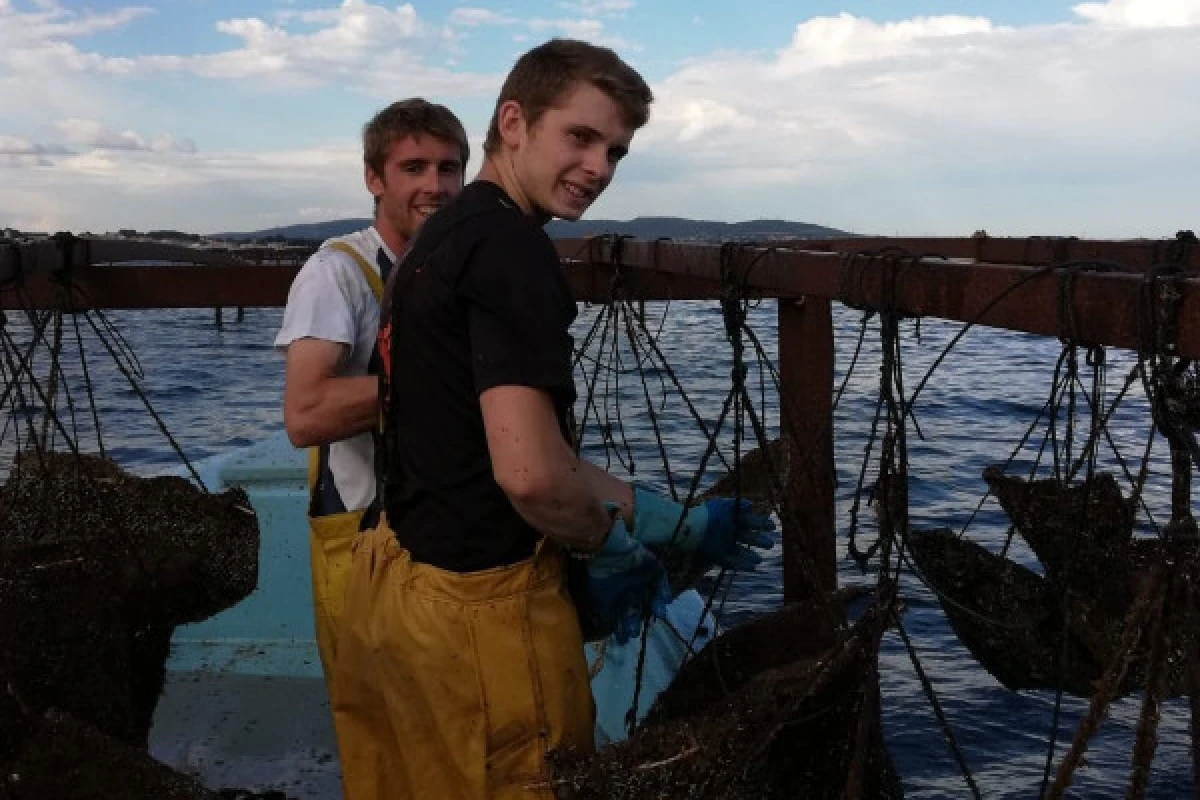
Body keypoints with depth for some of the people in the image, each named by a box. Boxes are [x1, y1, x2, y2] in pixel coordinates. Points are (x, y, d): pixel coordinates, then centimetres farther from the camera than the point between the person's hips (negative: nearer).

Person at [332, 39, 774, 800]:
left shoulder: (447, 236, 12)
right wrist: (612, 547, -6)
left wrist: (679, 521, 14)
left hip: (397, 579, 9)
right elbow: (529, 471, -27)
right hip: (478, 601, -9)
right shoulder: (511, 247, -18)